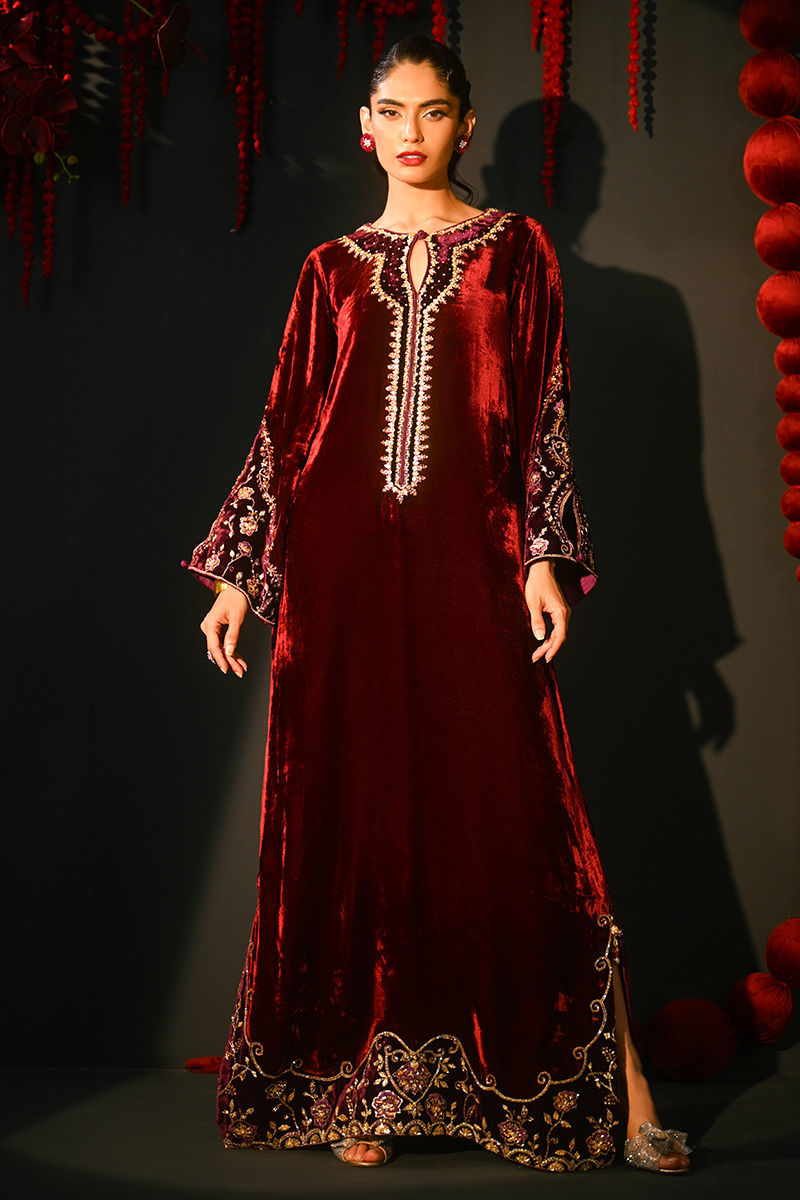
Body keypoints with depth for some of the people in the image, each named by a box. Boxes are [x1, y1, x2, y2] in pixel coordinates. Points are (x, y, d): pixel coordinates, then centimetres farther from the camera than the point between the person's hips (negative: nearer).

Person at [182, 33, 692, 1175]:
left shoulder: (515, 249, 10)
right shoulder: (334, 269, 14)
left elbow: (545, 416, 5)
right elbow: (285, 426, 13)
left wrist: (548, 557, -5)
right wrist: (236, 574, 9)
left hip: (469, 564, -2)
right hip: (344, 567, 2)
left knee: (515, 812, -5)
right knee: (354, 814, 3)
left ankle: (620, 1093, 1)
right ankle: (365, 1082, 14)